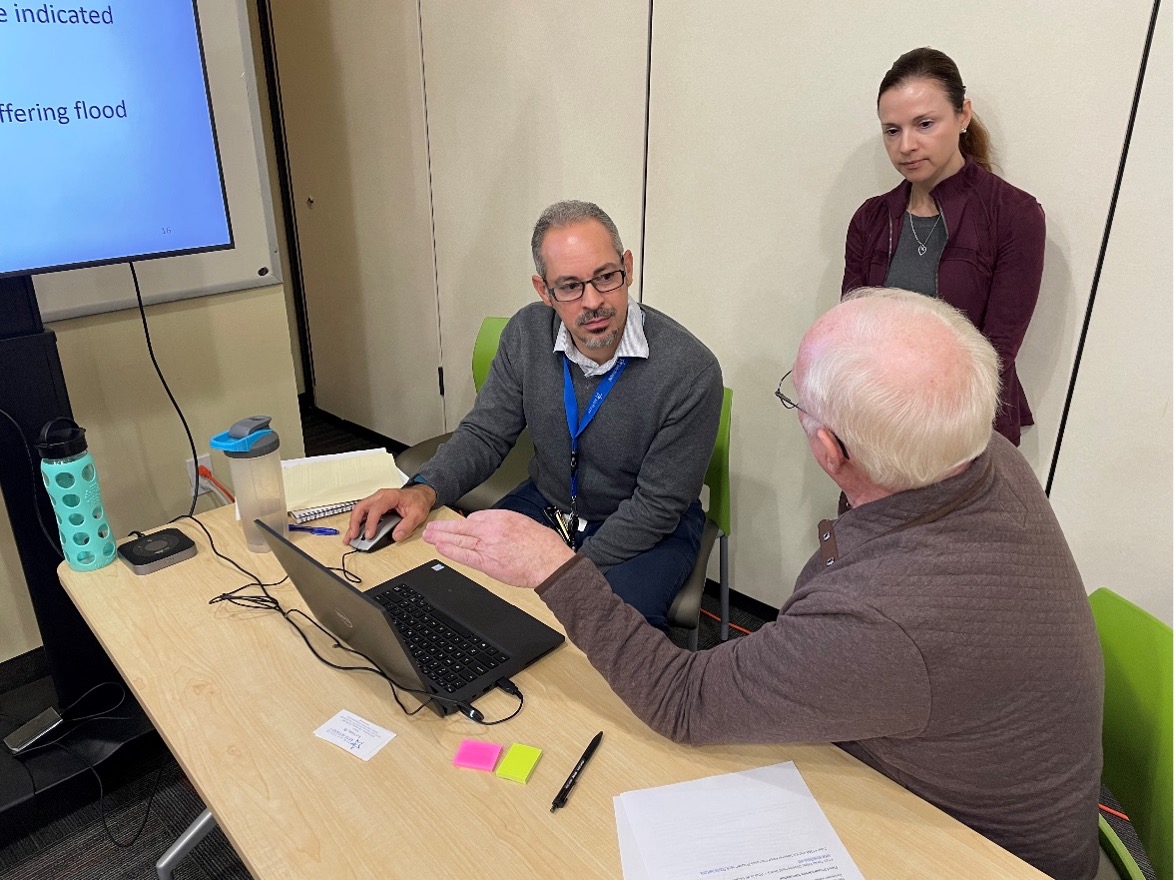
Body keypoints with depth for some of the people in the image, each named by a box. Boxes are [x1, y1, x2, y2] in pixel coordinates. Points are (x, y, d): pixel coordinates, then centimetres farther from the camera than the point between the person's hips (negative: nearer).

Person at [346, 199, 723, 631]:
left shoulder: (691, 371, -25)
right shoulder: (527, 333, -10)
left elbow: (656, 506, -20)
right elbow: (485, 434, -2)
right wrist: (424, 491, -22)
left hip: (649, 528, -4)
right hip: (545, 503, 4)